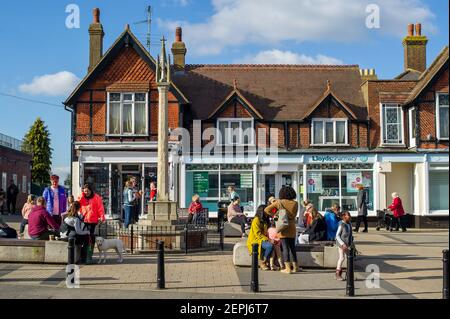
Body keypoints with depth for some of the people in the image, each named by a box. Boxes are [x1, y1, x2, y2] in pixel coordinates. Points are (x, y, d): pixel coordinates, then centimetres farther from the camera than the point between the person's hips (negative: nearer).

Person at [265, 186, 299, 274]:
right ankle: (295, 267, 19)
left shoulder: (279, 202, -4)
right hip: (292, 228, 3)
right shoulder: (295, 203, -1)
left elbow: (266, 210, -3)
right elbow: (294, 215, 2)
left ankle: (288, 268, -6)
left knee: (285, 248, -2)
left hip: (283, 228, -3)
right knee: (292, 247, 14)